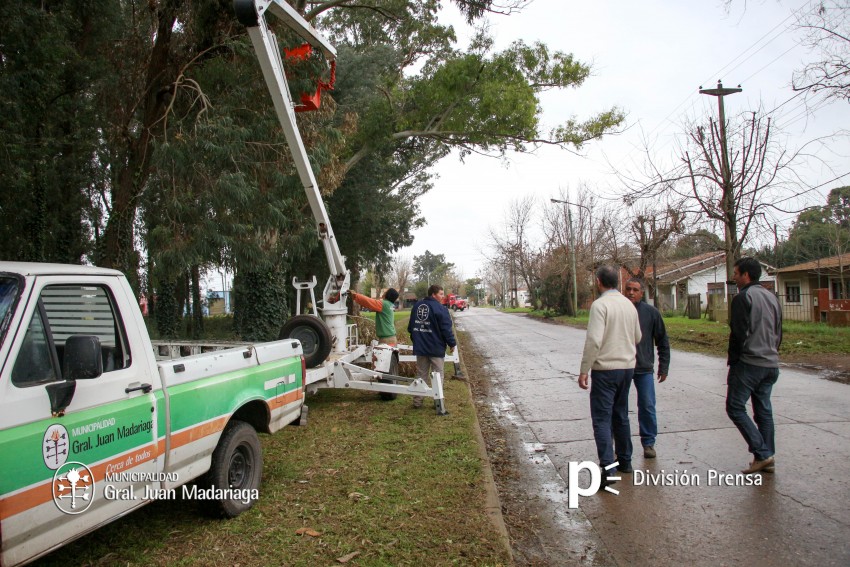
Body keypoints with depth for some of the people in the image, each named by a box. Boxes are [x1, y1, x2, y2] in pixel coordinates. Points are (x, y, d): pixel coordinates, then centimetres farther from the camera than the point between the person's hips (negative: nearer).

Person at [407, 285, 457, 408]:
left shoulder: (416, 305, 9)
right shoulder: (440, 308, -13)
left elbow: (411, 326, 16)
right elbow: (446, 328, -15)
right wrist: (452, 343, -3)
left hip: (420, 347, 6)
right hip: (436, 347, -6)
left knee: (421, 374, 12)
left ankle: (417, 401, 13)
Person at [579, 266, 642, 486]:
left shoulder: (600, 305, -15)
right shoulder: (629, 305, 7)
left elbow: (594, 340, -21)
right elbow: (637, 337, 16)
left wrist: (584, 371, -16)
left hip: (606, 369, -7)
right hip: (627, 367, 7)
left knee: (602, 419, -3)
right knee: (620, 415, 19)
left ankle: (607, 469, -9)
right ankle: (625, 461, 30)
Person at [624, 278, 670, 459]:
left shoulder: (651, 312, 0)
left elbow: (662, 341, 7)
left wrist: (663, 367, 5)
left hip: (644, 369, 0)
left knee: (647, 407, 2)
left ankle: (648, 442, 18)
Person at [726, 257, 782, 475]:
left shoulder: (743, 297, -11)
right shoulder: (772, 297, 14)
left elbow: (738, 333, -15)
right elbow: (779, 332, 18)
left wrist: (733, 361, -6)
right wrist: (771, 354, 21)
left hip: (749, 363, -8)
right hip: (771, 365, 8)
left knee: (735, 407, -2)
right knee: (764, 410, 12)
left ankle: (762, 454, -8)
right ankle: (767, 459, 15)